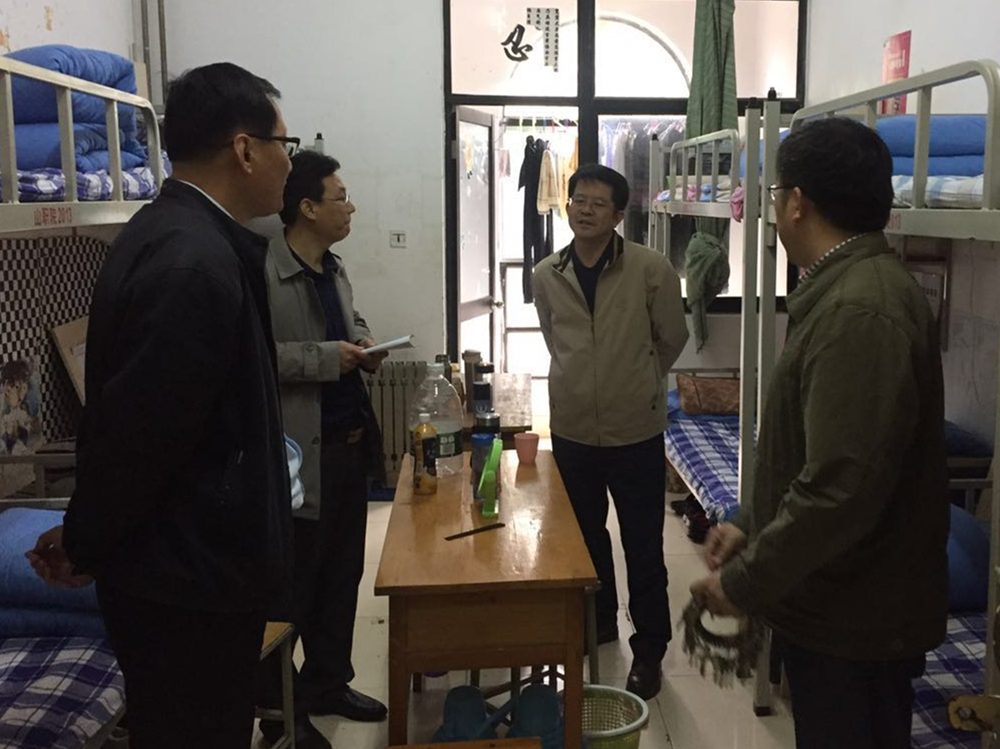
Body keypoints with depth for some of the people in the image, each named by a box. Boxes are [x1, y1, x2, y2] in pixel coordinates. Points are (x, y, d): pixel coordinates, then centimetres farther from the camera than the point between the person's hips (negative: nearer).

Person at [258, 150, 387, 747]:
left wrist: (364, 345, 5)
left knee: (343, 573, 18)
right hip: (300, 453, -9)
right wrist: (325, 358, -22)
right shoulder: (262, 272, -17)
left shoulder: (335, 269, 12)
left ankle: (328, 683, 36)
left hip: (350, 444, 9)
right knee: (292, 585, 5)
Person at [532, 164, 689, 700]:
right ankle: (599, 620, 42)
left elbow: (672, 339, 2)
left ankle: (649, 649, 22)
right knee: (586, 535, 20)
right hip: (571, 429, 4)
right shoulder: (547, 275, -1)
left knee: (643, 546, 6)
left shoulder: (652, 269, -12)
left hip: (635, 430, -3)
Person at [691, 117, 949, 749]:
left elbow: (842, 488, -30)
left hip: (857, 621, -9)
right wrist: (751, 526, 11)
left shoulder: (860, 312, -25)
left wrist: (745, 581, -19)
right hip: (837, 604, 9)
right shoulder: (847, 290, 10)